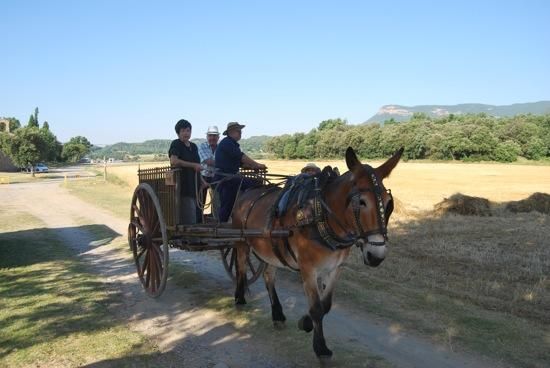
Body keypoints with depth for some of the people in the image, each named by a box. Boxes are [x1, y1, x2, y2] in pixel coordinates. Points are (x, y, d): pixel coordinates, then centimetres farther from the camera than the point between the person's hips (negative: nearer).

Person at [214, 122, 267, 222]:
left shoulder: (233, 144, 22)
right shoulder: (227, 142, -10)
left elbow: (241, 163, 18)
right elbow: (241, 157, -19)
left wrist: (254, 167, 3)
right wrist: (257, 165, -17)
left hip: (229, 179, 10)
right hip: (224, 178, -10)